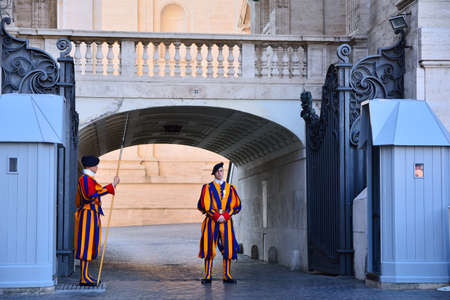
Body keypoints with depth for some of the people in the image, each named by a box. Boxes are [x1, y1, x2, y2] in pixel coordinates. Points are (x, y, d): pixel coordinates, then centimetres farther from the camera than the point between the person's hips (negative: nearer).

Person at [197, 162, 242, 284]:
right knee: (209, 248, -4)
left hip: (226, 221, 2)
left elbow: (236, 206, 5)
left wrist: (225, 216, -9)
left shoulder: (230, 188, 12)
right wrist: (217, 216, -12)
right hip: (211, 222, -2)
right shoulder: (208, 188, 5)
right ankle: (208, 276, -1)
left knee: (228, 248, -2)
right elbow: (205, 205, -3)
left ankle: (227, 276, 3)